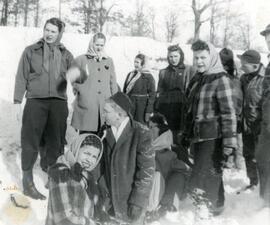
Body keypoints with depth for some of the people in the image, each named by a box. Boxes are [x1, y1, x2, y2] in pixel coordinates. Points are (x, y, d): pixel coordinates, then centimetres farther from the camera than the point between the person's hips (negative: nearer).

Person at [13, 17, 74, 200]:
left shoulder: (66, 55, 10)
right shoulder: (31, 51, 6)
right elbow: (22, 77, 5)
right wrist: (18, 99, 0)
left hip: (58, 102, 2)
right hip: (36, 101, -2)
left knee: (55, 142, 9)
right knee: (31, 141, -1)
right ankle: (27, 182, 10)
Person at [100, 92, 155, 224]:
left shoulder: (141, 134, -20)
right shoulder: (106, 132, -3)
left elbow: (147, 172, -18)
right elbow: (103, 162, 6)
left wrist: (137, 203, -16)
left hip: (131, 202, -4)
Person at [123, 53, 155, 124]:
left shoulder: (148, 77, -5)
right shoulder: (130, 75, 10)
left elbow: (152, 95, -7)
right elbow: (124, 91, 14)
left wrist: (148, 111, -11)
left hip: (141, 108, -5)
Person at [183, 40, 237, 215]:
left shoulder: (221, 80, -11)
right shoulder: (196, 79, 12)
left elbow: (229, 113, -15)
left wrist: (229, 142, -18)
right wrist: (186, 134, 20)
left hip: (212, 138, -7)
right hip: (197, 136, 7)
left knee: (199, 184, -6)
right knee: (211, 176, 19)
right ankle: (215, 207, 34)